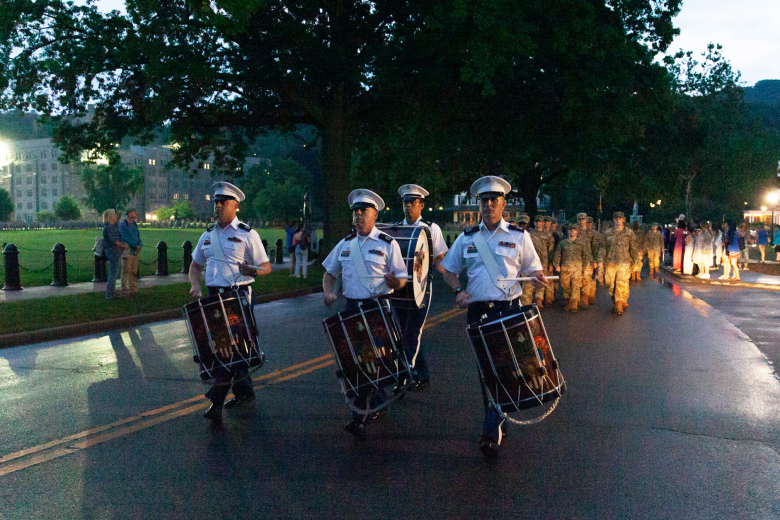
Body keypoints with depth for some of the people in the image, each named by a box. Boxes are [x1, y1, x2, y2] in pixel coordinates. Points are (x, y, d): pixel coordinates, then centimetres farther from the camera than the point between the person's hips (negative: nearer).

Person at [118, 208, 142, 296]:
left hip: (135, 250, 7)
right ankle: (125, 290, -1)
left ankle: (133, 289, 16)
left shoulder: (134, 224, 15)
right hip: (127, 249, -7)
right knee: (126, 270, -4)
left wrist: (140, 244, 1)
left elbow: (138, 236, 20)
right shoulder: (123, 224, -7)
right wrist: (135, 246, -14)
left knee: (134, 271, 10)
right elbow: (125, 238, -13)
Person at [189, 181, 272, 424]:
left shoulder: (247, 234, -3)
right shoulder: (208, 235, 13)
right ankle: (244, 391, 28)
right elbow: (196, 265, 21)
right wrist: (195, 285, 2)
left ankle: (217, 401, -9)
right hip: (215, 296, 6)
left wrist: (251, 270, -25)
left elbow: (266, 267, -3)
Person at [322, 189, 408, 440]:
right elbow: (329, 273, 18)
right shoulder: (345, 244, 11)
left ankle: (359, 417, -10)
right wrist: (328, 292, -2)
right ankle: (379, 400, 32)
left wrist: (395, 282, -27)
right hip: (352, 307, 5)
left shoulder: (387, 244, -2)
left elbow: (402, 278, -3)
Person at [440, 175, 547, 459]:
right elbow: (449, 271, 18)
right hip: (478, 311, 3)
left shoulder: (519, 236, 7)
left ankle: (491, 432, -10)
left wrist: (537, 278, -13)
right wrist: (459, 289, -2)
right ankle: (499, 422, 24)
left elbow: (533, 269, 11)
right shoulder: (467, 238, 12)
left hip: (508, 310, -3)